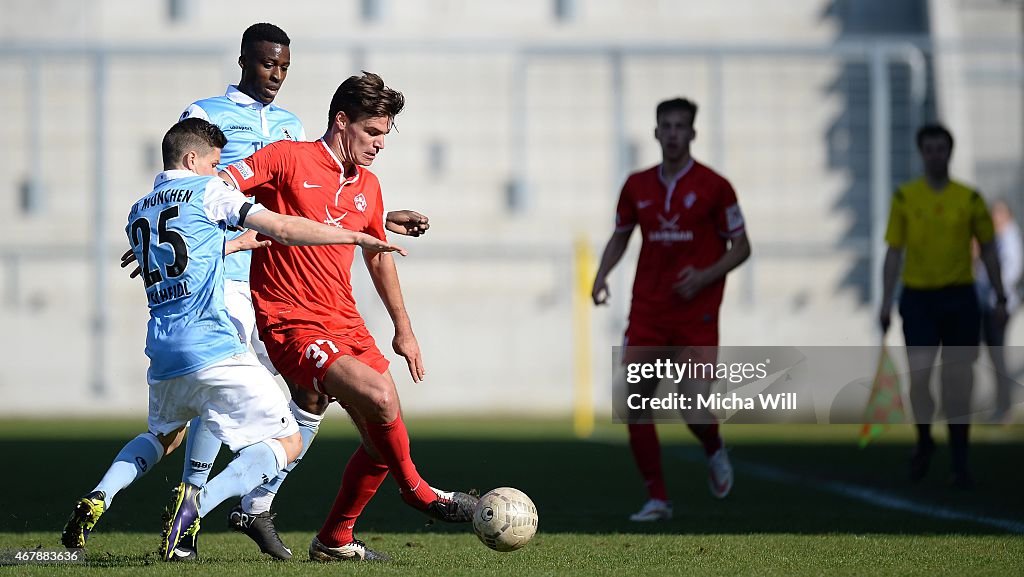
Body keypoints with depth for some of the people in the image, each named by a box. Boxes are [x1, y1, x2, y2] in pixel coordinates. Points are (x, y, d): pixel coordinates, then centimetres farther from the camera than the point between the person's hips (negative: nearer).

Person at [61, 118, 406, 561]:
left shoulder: (137, 213, 19)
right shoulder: (207, 191, 0)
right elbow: (283, 229, -6)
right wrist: (356, 237, 1)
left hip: (162, 352, 7)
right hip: (214, 350, -7)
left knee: (164, 434, 33)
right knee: (286, 443, -2)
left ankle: (96, 500, 10)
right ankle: (198, 504, -24)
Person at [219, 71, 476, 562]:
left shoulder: (368, 187, 14)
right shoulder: (289, 159, -7)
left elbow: (379, 257, 27)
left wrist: (403, 329, 28)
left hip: (346, 325, 8)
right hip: (290, 324, -8)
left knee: (383, 440, 4)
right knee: (380, 395, -26)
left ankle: (334, 539, 21)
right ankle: (415, 489, -3)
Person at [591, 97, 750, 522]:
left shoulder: (713, 186, -3)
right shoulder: (637, 185, 8)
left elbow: (741, 247, 1)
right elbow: (620, 236, 21)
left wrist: (705, 276, -15)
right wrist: (602, 275, 3)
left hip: (696, 312, -3)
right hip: (647, 310, 3)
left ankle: (715, 452, 24)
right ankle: (657, 499, 5)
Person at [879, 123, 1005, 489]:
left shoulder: (969, 199, 2)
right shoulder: (905, 197, 1)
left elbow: (988, 249, 9)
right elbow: (894, 252, 4)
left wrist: (1000, 297, 5)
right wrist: (886, 302, -2)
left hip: (959, 298, 1)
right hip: (918, 298, -1)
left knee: (958, 383, 3)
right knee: (919, 376, -11)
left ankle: (960, 464, 12)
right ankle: (924, 442, 16)